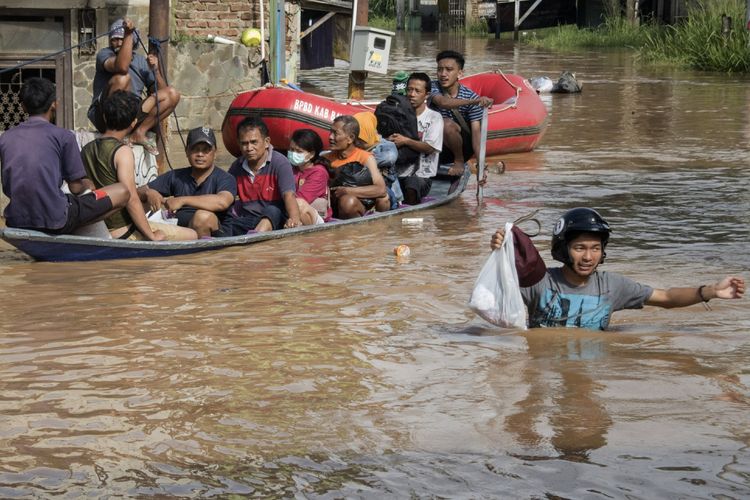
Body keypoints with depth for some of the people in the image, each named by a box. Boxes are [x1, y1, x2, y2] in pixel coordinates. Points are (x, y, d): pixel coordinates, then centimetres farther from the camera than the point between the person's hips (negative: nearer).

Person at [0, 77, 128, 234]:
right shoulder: (63, 136, -4)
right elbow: (76, 187, -1)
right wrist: (87, 184, 24)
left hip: (15, 221, 6)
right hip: (55, 221, -6)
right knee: (122, 192, 8)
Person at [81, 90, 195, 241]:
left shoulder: (86, 150, 7)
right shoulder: (123, 151, -15)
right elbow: (131, 199, -22)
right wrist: (152, 237, -15)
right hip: (123, 232, -8)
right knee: (191, 236, -2)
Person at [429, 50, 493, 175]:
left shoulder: (471, 97, -12)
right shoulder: (433, 88, -9)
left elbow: (476, 132, -19)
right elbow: (443, 102, -33)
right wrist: (474, 101, -50)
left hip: (463, 146, -3)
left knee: (446, 124, -31)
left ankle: (459, 161, -11)